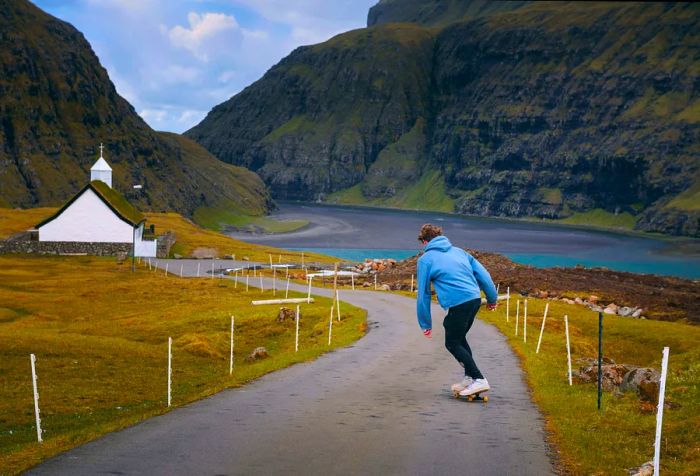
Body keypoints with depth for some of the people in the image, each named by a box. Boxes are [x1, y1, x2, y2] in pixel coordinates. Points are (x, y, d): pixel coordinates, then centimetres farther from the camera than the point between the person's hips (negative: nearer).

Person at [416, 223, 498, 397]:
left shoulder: (425, 259, 5)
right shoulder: (458, 251, 21)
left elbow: (423, 293, 4)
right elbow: (482, 273, 16)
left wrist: (425, 324, 9)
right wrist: (492, 298, 24)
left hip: (458, 304, -7)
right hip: (475, 298, 7)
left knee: (452, 343, 6)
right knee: (459, 339, 23)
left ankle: (479, 379, -2)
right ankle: (470, 377, 24)